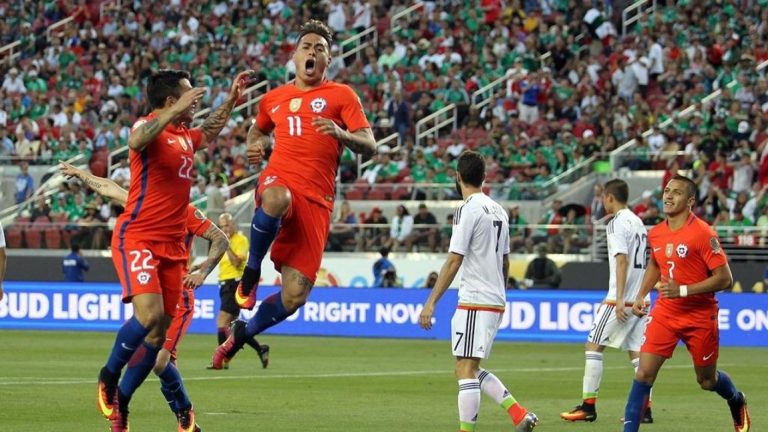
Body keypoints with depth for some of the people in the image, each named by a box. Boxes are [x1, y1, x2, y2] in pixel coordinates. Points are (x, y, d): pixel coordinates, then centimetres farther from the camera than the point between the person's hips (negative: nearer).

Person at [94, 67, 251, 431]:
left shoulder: (185, 137, 17)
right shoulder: (148, 127, -7)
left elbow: (208, 133, 42)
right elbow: (138, 140, -34)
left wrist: (230, 102, 36)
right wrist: (175, 111, -39)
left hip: (172, 246, 8)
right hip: (137, 238, -8)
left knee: (157, 334, 3)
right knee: (149, 314, -25)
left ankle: (119, 403, 14)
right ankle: (108, 377, -2)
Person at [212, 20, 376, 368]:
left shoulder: (341, 95, 8)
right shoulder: (273, 99, 17)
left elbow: (369, 145, -1)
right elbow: (259, 129, 39)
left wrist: (341, 134, -22)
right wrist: (255, 145, 14)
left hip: (317, 200, 0)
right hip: (277, 181, 0)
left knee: (294, 296, -7)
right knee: (277, 199, -43)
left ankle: (243, 332, 23)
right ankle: (252, 270, -17)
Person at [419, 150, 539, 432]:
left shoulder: (468, 210, -11)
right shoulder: (498, 210, 13)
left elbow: (454, 262, -16)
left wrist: (431, 303, -15)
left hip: (474, 303, -9)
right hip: (496, 302, 9)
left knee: (466, 370, -8)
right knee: (473, 371, 16)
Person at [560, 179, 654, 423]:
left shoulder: (617, 223, -9)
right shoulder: (637, 222, 17)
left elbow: (622, 261, -18)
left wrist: (619, 299, -22)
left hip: (622, 299, -8)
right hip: (641, 300, 8)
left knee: (593, 346, -1)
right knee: (636, 351, 7)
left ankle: (588, 406, -3)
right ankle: (644, 409, 1)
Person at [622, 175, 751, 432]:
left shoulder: (703, 234, -17)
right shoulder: (655, 234, 2)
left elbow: (724, 279, -19)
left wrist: (682, 290, -26)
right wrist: (641, 296, 10)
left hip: (700, 316, -4)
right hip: (665, 312, 4)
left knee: (707, 381, 13)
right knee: (644, 373, -11)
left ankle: (737, 401, 46)